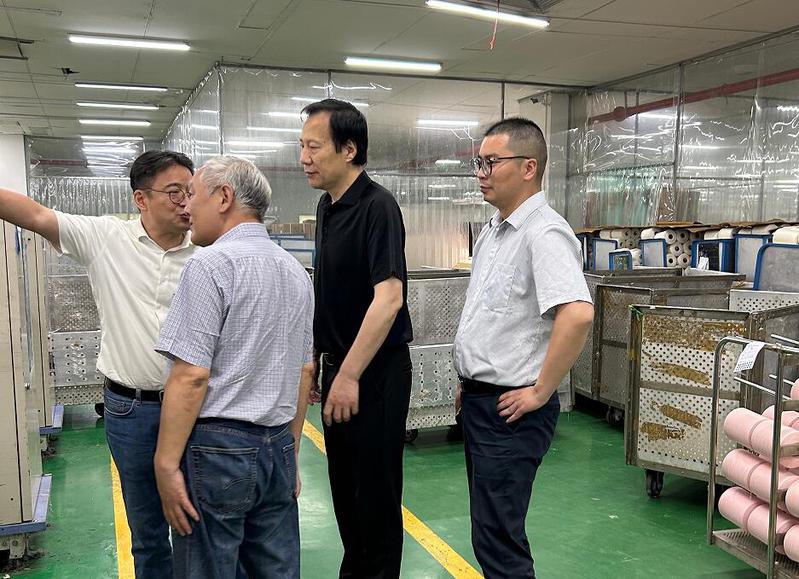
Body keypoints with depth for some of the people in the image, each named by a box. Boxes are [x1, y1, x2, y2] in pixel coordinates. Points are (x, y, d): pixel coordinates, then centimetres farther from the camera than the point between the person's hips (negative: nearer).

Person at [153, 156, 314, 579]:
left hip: (218, 447, -7)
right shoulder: (295, 271, 12)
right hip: (278, 448, 7)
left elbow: (191, 375, -17)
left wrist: (167, 465, -12)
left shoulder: (211, 264, -11)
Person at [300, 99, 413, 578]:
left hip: (376, 371, -9)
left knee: (376, 488, 5)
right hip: (339, 363, 9)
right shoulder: (328, 205, 9)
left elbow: (388, 297, -26)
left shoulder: (377, 206, -18)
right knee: (344, 483, 19)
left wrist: (349, 376, -24)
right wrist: (330, 365, 16)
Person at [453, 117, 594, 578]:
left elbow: (578, 315, -32)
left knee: (497, 540, -2)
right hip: (479, 400, 10)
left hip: (510, 408, -9)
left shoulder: (544, 233, -19)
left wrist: (540, 392, -23)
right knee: (491, 528, 20)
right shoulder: (492, 232, 12)